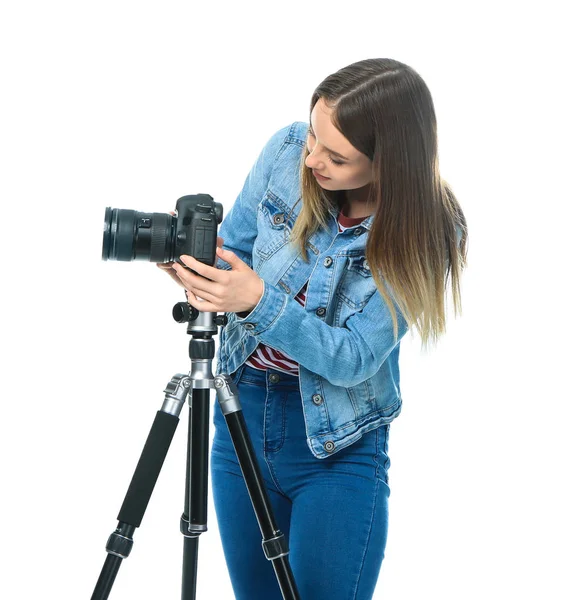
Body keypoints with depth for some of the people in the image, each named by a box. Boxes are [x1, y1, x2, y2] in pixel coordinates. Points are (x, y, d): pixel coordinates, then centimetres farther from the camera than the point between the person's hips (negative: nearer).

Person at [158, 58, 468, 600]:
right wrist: (195, 256, -20)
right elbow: (234, 247, 3)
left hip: (338, 444, -4)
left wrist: (260, 300, -34)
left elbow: (353, 360, -21)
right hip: (241, 414, 4)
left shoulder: (425, 234, -19)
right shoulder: (287, 151, -10)